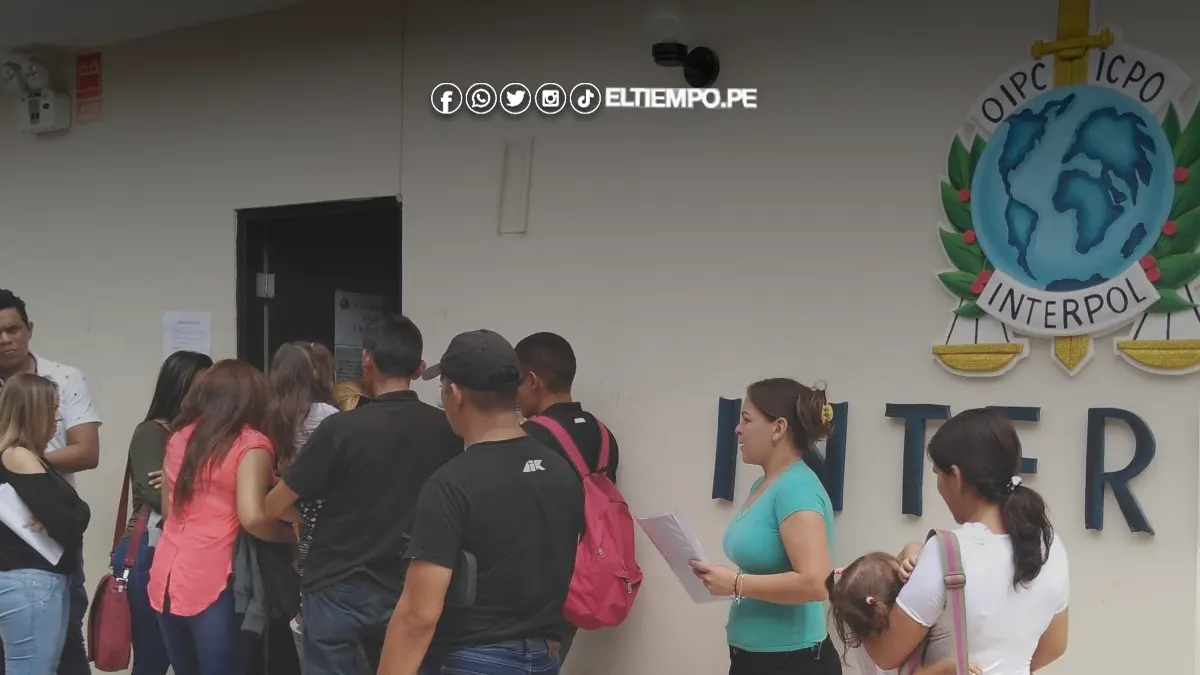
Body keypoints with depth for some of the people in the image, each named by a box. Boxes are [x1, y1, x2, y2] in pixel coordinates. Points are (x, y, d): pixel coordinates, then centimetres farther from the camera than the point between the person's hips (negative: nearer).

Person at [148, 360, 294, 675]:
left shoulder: (180, 435, 12)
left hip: (166, 576, 7)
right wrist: (291, 536, -4)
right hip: (212, 582, -7)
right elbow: (252, 517, -19)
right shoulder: (251, 443, -9)